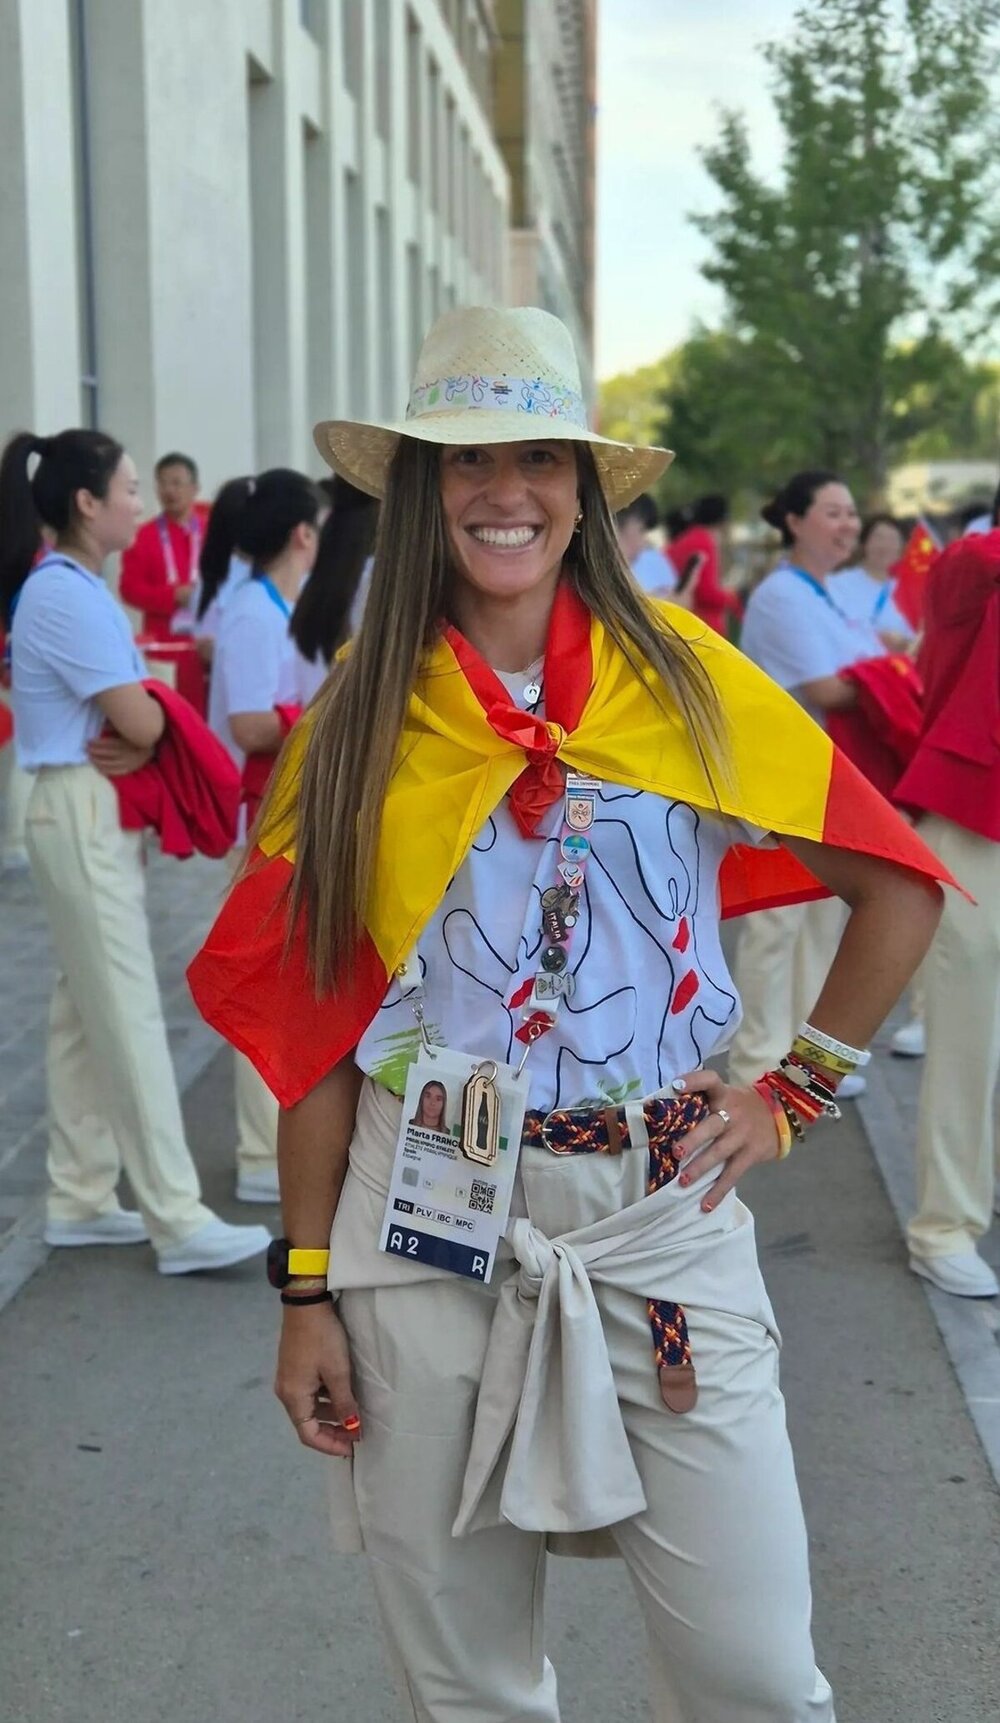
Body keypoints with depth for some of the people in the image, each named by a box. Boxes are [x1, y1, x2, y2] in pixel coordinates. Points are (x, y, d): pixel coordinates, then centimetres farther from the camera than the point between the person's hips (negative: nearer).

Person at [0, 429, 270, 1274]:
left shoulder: (76, 588, 14)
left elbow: (134, 710, 10)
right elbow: (141, 720, -21)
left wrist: (139, 735, -12)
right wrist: (147, 721, 2)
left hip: (100, 813, 10)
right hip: (85, 814, -10)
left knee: (85, 1014, 13)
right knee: (130, 1018, -6)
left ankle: (80, 1198, 22)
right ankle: (177, 1219, -1)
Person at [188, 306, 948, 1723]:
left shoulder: (683, 678, -1)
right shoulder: (362, 725, 1)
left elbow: (901, 888, 5)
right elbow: (314, 1022, 3)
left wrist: (791, 1094, 1)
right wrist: (307, 1288, 2)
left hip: (662, 1208, 0)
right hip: (424, 1223, 1)